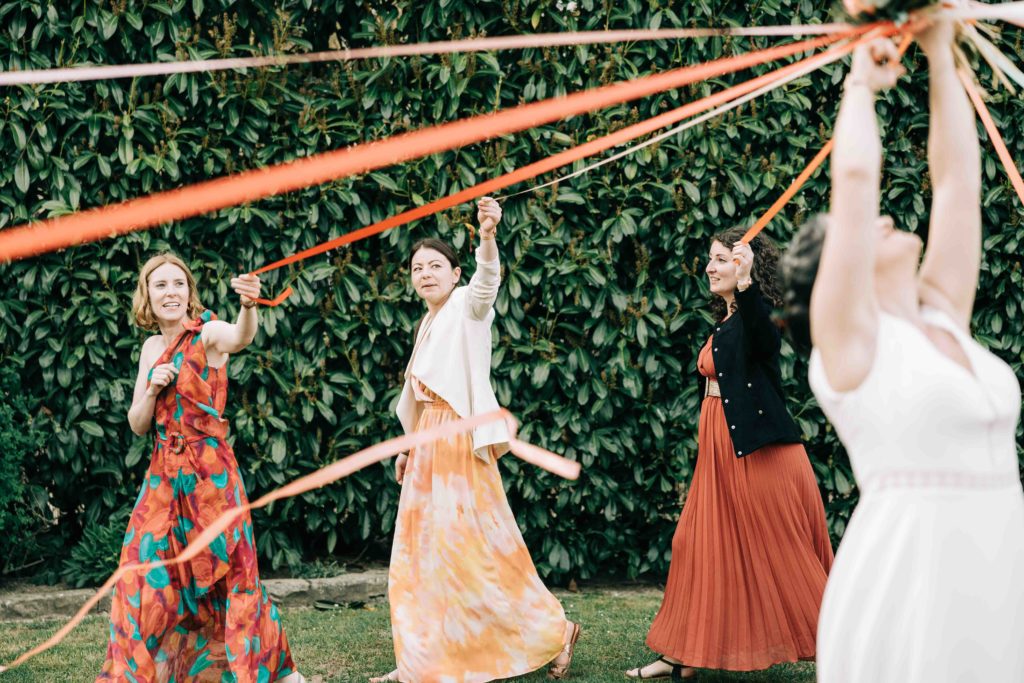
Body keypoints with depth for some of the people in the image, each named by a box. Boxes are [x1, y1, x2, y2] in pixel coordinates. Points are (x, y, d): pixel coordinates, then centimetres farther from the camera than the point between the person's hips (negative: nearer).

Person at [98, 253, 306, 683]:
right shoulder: (151, 348, 11)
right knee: (149, 575, 5)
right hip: (164, 473, 6)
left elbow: (240, 338, -34)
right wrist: (152, 390, -8)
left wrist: (248, 306, -56)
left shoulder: (207, 333, -7)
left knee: (227, 570, -1)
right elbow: (137, 425, 12)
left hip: (209, 470, -6)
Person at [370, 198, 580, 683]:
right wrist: (408, 447, 22)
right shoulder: (429, 322, 18)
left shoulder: (467, 305, -6)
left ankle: (552, 632, 4)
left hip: (462, 440, -9)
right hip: (429, 441, 9)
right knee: (422, 548, 9)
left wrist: (487, 235, -49)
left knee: (473, 547, -9)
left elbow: (487, 280, -30)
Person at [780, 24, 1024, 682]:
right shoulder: (849, 335, -5)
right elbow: (855, 178, -11)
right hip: (910, 572, -6)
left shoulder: (945, 318, 12)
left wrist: (941, 57, 18)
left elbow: (959, 177, 14)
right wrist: (861, 84, 5)